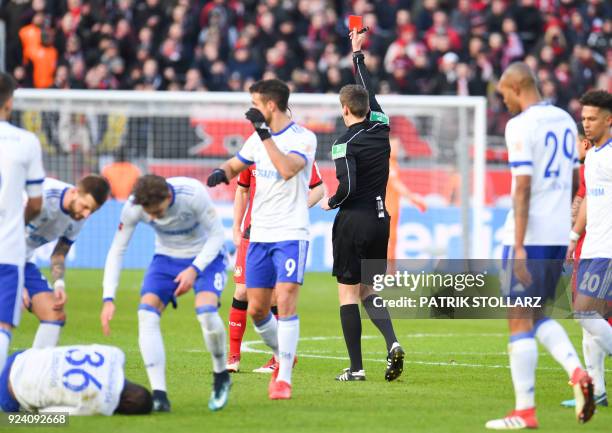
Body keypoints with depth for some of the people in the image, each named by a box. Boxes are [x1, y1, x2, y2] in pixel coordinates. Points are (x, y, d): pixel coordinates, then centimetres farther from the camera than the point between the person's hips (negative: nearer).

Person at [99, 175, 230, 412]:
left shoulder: (193, 194, -32)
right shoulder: (133, 206, -23)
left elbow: (216, 234, -19)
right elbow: (116, 250, -13)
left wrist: (194, 269, -32)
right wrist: (108, 299, -21)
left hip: (205, 257, -3)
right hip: (167, 258, 3)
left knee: (206, 311, -29)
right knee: (146, 311, -21)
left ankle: (221, 377, 0)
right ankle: (159, 395, -22)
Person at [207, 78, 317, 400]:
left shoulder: (303, 138, -10)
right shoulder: (258, 138, 11)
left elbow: (288, 169, -27)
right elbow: (236, 163, 25)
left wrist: (264, 133, -27)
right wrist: (222, 172, 1)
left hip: (291, 234, -7)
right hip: (259, 235, 7)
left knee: (286, 301, -16)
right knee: (256, 309, 6)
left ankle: (284, 378, -13)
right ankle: (283, 355, 31)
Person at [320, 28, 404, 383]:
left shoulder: (346, 143, -14)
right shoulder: (380, 127, 4)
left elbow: (348, 186, -23)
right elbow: (368, 91, 20)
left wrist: (331, 202, -1)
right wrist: (358, 54, 32)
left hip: (354, 221, -6)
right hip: (380, 220, 6)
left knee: (348, 292, 1)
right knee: (367, 289, 16)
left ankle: (356, 367, -2)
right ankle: (392, 342, -8)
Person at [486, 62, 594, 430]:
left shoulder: (521, 126, -12)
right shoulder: (565, 121, 12)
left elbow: (523, 188, -17)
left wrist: (519, 248, -19)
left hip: (530, 235, -8)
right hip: (559, 234, 8)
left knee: (519, 320, -1)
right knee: (536, 316, 19)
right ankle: (577, 372, -4)